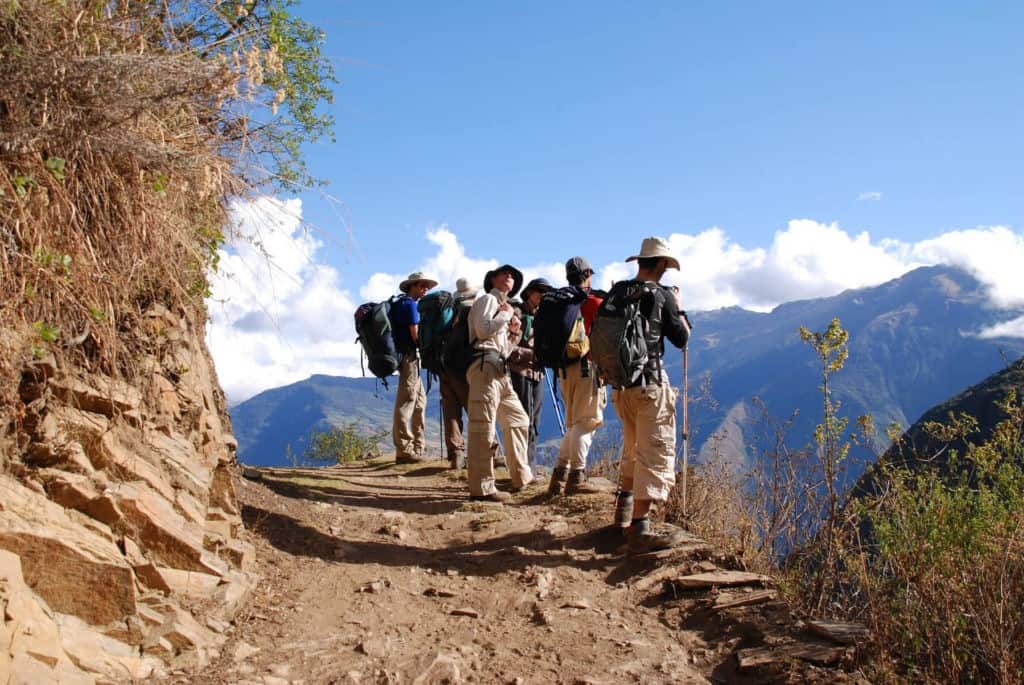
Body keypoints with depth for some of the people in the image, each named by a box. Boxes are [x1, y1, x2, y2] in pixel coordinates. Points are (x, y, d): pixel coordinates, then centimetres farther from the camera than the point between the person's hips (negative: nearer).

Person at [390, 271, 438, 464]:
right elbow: (415, 335, -16)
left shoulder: (401, 304, 19)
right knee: (406, 401, -10)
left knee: (419, 400, 14)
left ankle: (417, 447, 18)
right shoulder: (410, 304, -10)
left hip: (408, 356, 10)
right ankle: (404, 450, -9)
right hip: (409, 356, -10)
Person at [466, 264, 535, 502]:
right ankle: (482, 487, -15)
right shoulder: (487, 299, 3)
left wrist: (512, 332, 11)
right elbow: (483, 330, -16)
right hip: (485, 364, -10)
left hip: (500, 369, 10)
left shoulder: (504, 306, 30)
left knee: (518, 420, 15)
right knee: (483, 426, -13)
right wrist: (506, 315, -2)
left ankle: (521, 476, 23)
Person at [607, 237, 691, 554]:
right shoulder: (661, 295, -9)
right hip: (650, 383, -7)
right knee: (655, 453, -6)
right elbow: (682, 338, -1)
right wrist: (678, 307, 12)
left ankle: (624, 509, 38)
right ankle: (639, 529, -12)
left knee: (633, 448, 25)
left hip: (620, 383, 7)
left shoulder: (615, 292, 6)